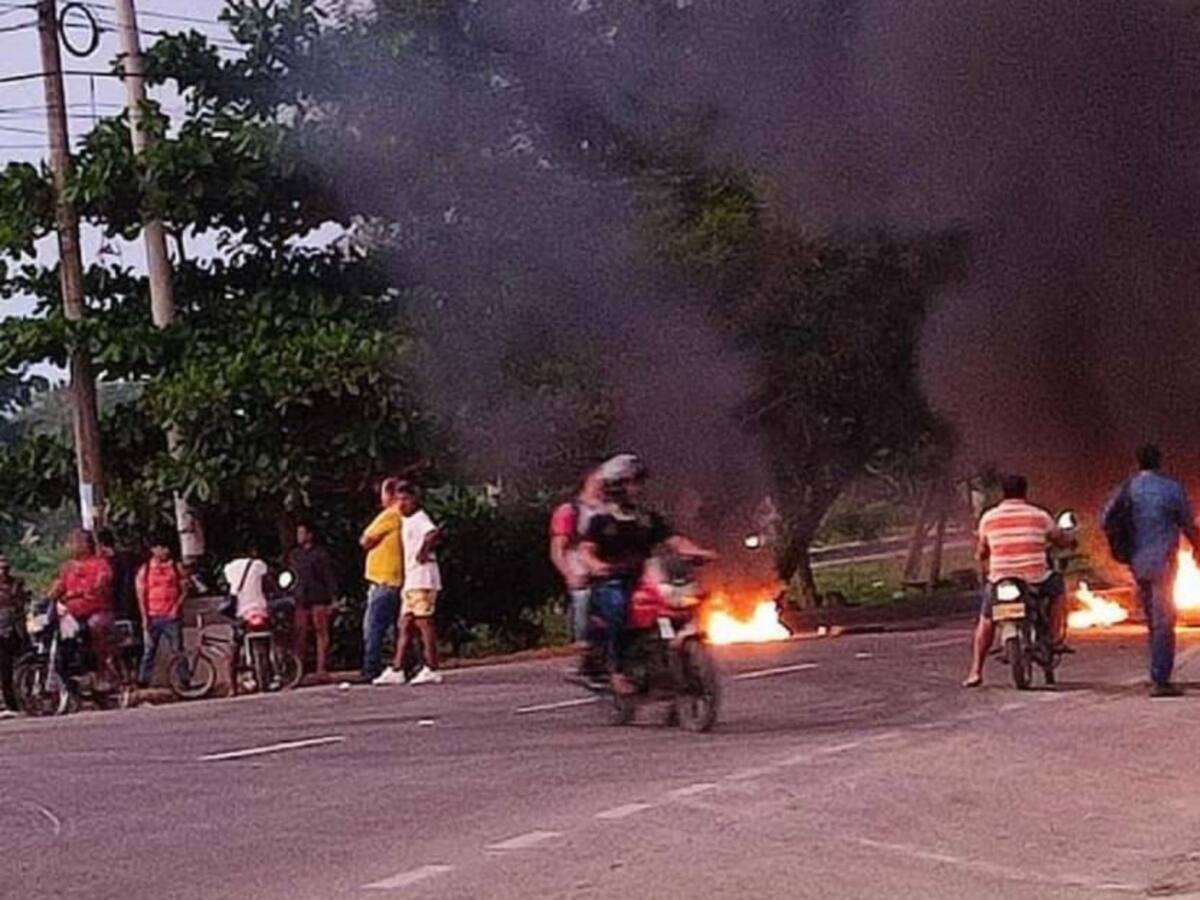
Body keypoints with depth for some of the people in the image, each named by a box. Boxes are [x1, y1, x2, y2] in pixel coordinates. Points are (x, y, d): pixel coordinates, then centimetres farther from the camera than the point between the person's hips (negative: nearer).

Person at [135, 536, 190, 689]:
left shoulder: (176, 568, 8)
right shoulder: (145, 570, 6)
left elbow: (184, 590, 8)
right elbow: (141, 595, 4)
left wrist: (177, 606, -7)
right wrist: (144, 617, -3)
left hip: (172, 616, 0)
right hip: (152, 617, 0)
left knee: (178, 650, 0)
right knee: (149, 651, 1)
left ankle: (186, 681, 3)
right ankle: (142, 683, 3)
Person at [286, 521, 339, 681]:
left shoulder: (320, 553, 3)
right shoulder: (293, 554, 16)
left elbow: (330, 577, 0)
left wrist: (332, 600, -6)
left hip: (319, 600, -3)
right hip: (301, 601, 3)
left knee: (322, 634, -4)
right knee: (299, 636, -2)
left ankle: (322, 669, -4)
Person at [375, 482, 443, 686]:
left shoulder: (420, 518, -9)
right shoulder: (407, 521, 20)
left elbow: (434, 533, -29)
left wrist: (424, 551, -21)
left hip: (422, 580, -10)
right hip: (411, 581, 10)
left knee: (423, 622, -9)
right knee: (405, 625, 7)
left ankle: (431, 669, -9)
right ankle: (397, 670, 8)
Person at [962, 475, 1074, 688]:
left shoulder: (988, 518, 6)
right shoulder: (1039, 516, 3)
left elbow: (981, 553, 15)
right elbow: (1061, 540, 16)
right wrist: (1070, 540, 39)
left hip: (999, 580, 1)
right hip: (1035, 580, -1)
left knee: (986, 621, 19)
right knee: (1058, 589, 29)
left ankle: (976, 671, 8)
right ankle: (1053, 638, 22)